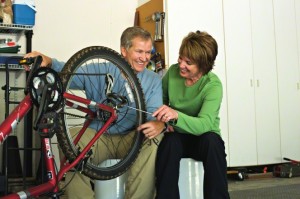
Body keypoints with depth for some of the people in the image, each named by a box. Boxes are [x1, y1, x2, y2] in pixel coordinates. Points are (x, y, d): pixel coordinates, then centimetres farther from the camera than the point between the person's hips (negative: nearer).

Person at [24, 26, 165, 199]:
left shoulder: (154, 80, 7)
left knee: (154, 139, -31)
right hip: (97, 135, 0)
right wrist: (48, 61, -29)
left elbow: (155, 112, -4)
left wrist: (159, 123, -29)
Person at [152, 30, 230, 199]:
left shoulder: (213, 85, -20)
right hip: (178, 136, 2)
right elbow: (160, 99, 10)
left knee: (212, 140, -36)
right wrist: (163, 118, -11)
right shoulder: (173, 71, -7)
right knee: (169, 141, -33)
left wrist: (176, 115, -52)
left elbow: (204, 124, -34)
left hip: (202, 138, -2)